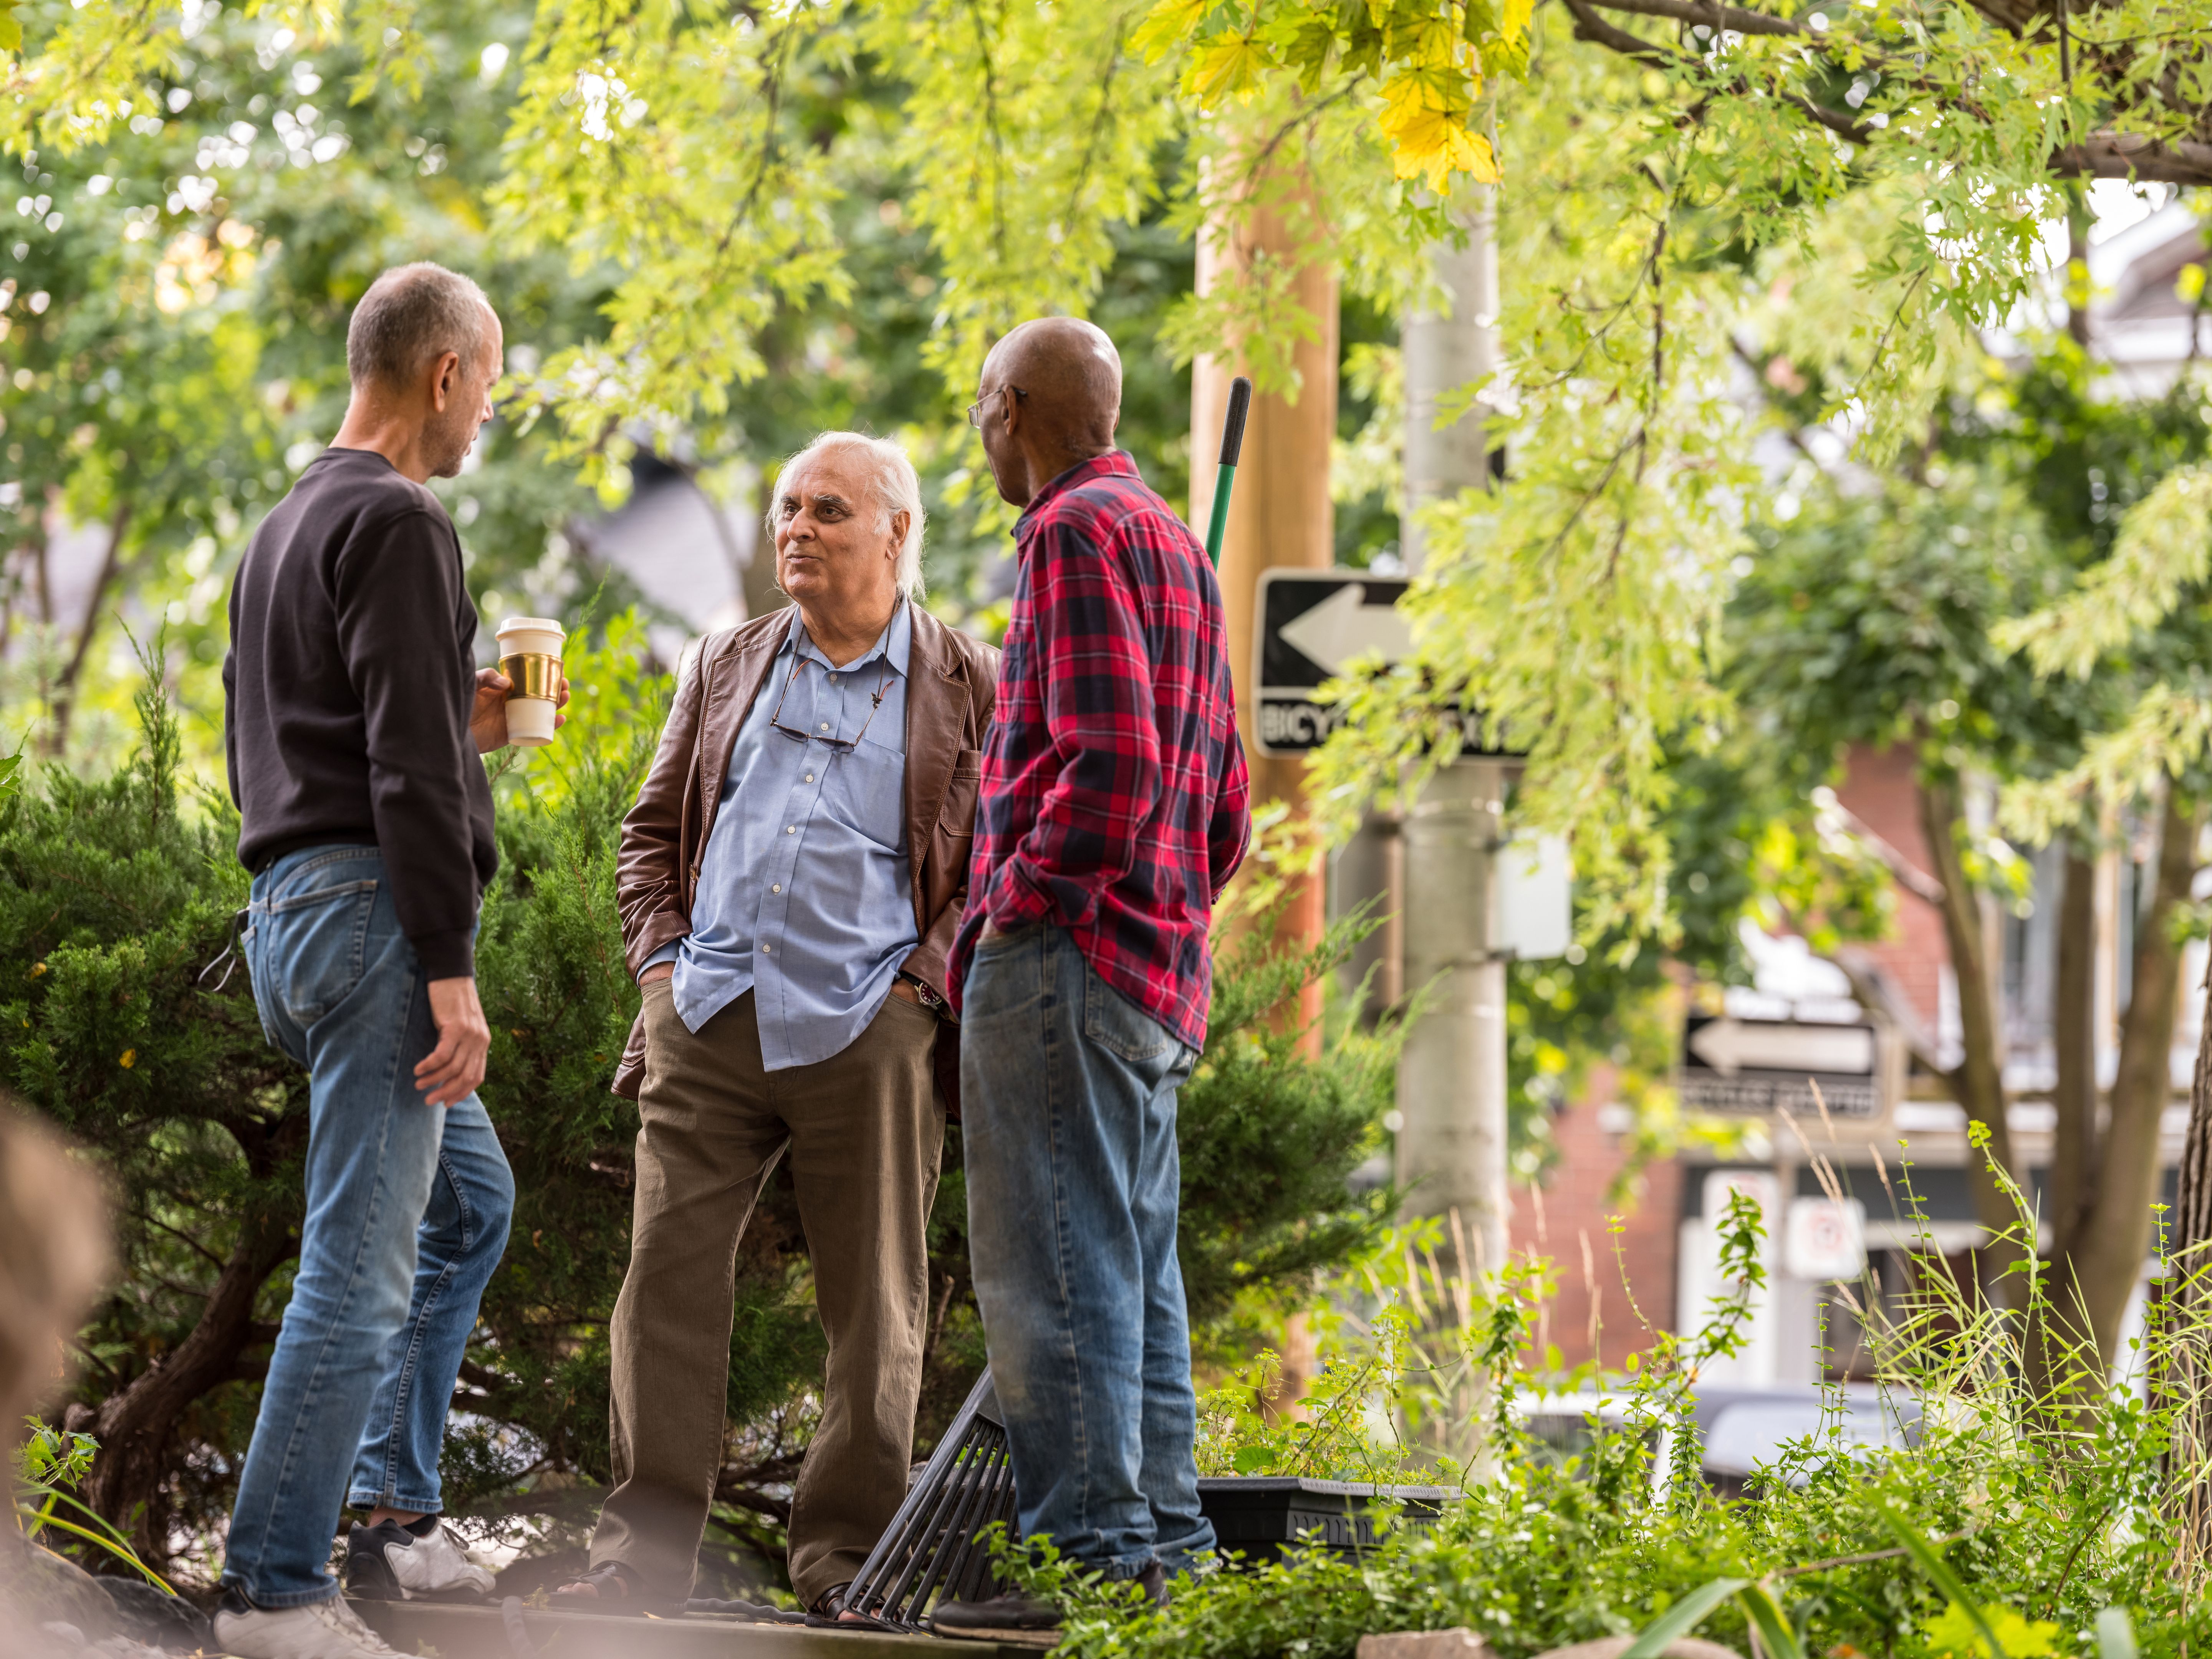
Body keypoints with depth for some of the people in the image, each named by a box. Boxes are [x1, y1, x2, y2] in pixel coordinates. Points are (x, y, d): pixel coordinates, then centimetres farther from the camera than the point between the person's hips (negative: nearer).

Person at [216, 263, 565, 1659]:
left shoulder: (288, 528, 21)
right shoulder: (398, 522, -11)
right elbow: (409, 770, -19)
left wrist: (460, 721, 24)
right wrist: (452, 972, -20)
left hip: (295, 907, 11)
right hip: (369, 910, -11)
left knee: (471, 1199, 23)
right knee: (362, 1263, -10)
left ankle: (394, 1514, 23)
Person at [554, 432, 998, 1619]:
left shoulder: (970, 688, 6)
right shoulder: (727, 669, 18)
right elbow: (651, 828, 23)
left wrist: (924, 977, -7)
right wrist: (660, 956, 8)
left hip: (864, 1033, -3)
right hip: (709, 1020, 3)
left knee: (873, 1300, 0)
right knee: (668, 1274, -2)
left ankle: (845, 1552, 8)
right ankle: (647, 1545, 2)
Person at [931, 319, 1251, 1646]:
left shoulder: (1079, 531, -8)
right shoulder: (1175, 541, 23)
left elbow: (1108, 761, -20)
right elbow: (1224, 800, 24)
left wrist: (1013, 913, -13)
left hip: (1067, 954, -10)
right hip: (1160, 970, 10)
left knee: (1059, 1275, -10)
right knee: (1134, 1270, 12)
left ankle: (1091, 1560, -12)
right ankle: (1168, 1549, 13)